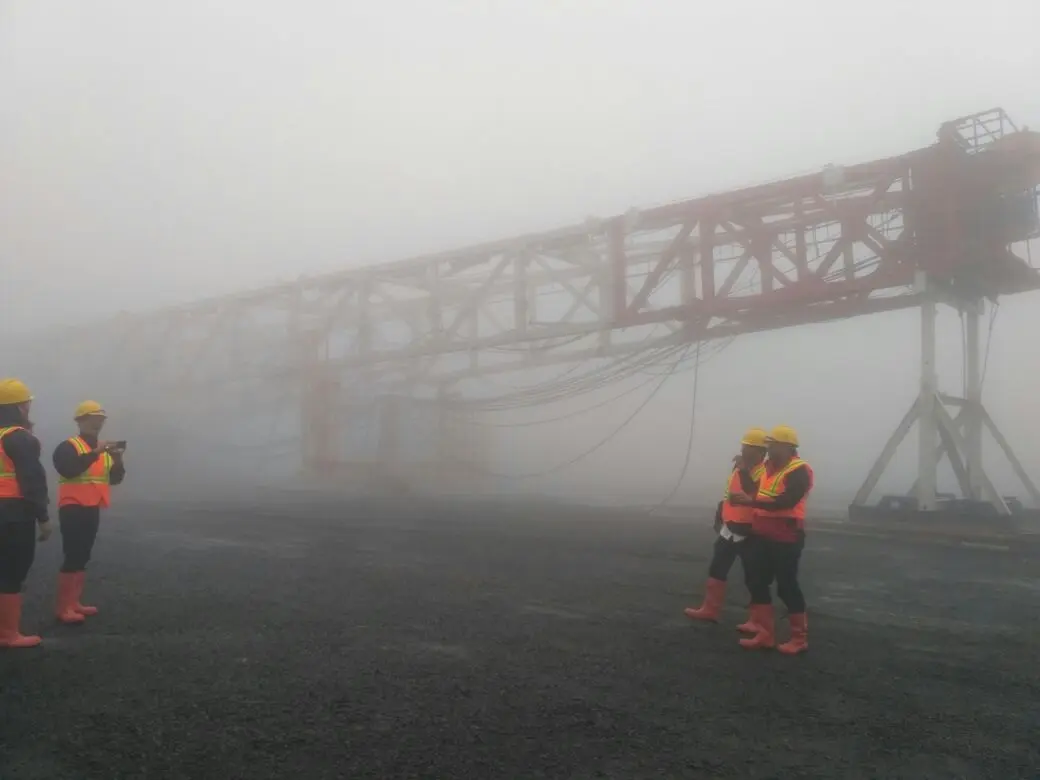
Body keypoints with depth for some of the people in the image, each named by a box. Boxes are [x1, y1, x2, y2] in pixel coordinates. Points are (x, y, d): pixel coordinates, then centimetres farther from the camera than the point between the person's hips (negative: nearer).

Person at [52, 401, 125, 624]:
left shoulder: (104, 449, 15)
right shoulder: (68, 446, -7)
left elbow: (115, 479, 10)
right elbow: (69, 470, -26)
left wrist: (118, 460, -8)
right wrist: (95, 453, -28)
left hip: (92, 509, 8)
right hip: (73, 509, -8)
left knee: (83, 557, 12)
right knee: (72, 557, -10)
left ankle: (75, 602, 19)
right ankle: (63, 607, -6)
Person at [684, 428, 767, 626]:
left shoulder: (765, 472, -15)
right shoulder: (739, 467, 11)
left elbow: (755, 495, -33)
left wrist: (743, 470, -34)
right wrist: (719, 516, 24)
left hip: (749, 532, -8)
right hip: (730, 529, 9)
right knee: (716, 570, 14)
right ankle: (710, 609, 25)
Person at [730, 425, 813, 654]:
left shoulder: (799, 471, -15)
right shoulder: (770, 467, 12)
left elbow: (784, 503, -25)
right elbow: (757, 492, 23)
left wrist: (751, 502, -27)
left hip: (786, 538, -9)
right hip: (763, 536, 9)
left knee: (787, 586, -1)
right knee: (757, 582, 9)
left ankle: (800, 638, 13)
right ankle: (765, 634, 18)